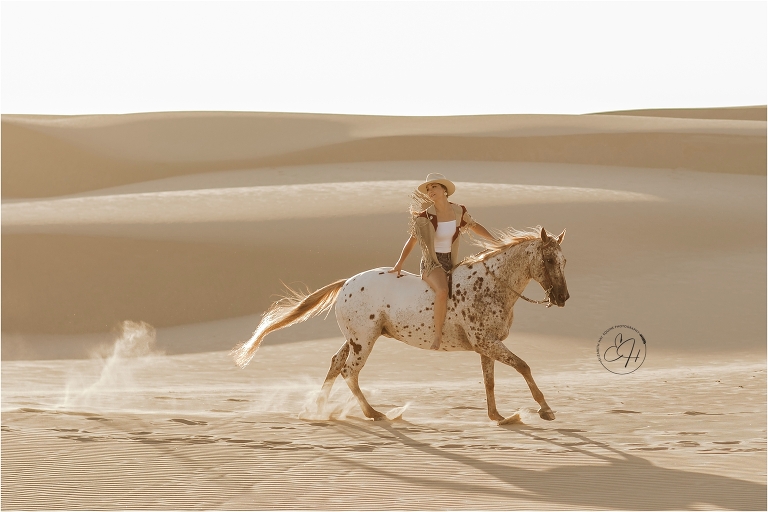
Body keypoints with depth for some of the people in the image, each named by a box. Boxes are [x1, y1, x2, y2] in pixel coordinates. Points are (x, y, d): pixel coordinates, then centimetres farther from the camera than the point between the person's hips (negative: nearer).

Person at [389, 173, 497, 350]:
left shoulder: (458, 211, -1)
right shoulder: (424, 217, -12)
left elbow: (474, 226, 17)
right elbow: (412, 240, -2)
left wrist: (495, 241, 10)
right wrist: (399, 264, -7)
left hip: (451, 263, 6)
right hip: (431, 263, -6)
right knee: (442, 291, -35)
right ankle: (438, 335, -29)